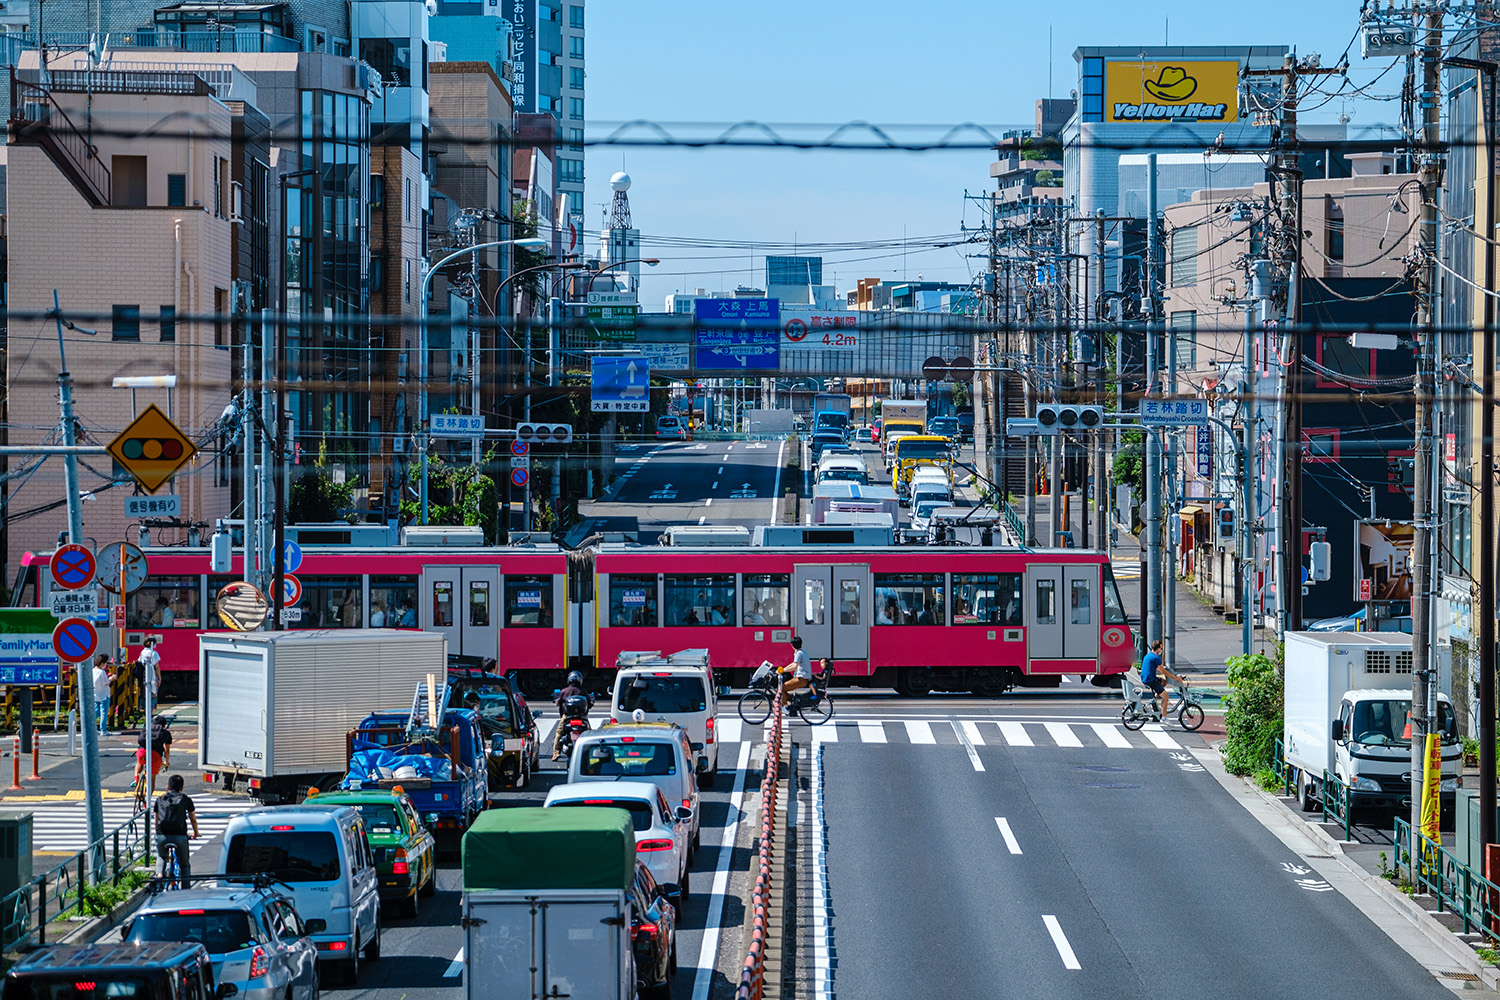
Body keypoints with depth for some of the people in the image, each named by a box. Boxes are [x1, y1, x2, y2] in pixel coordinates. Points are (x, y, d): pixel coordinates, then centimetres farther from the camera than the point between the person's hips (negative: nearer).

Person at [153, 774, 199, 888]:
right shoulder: (185, 800, 15)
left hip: (162, 836, 1)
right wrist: (196, 833, 44)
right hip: (179, 836, -1)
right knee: (184, 864, 18)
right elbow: (193, 820, 25)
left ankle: (159, 873, 6)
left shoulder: (160, 799, 19)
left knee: (161, 857, 32)